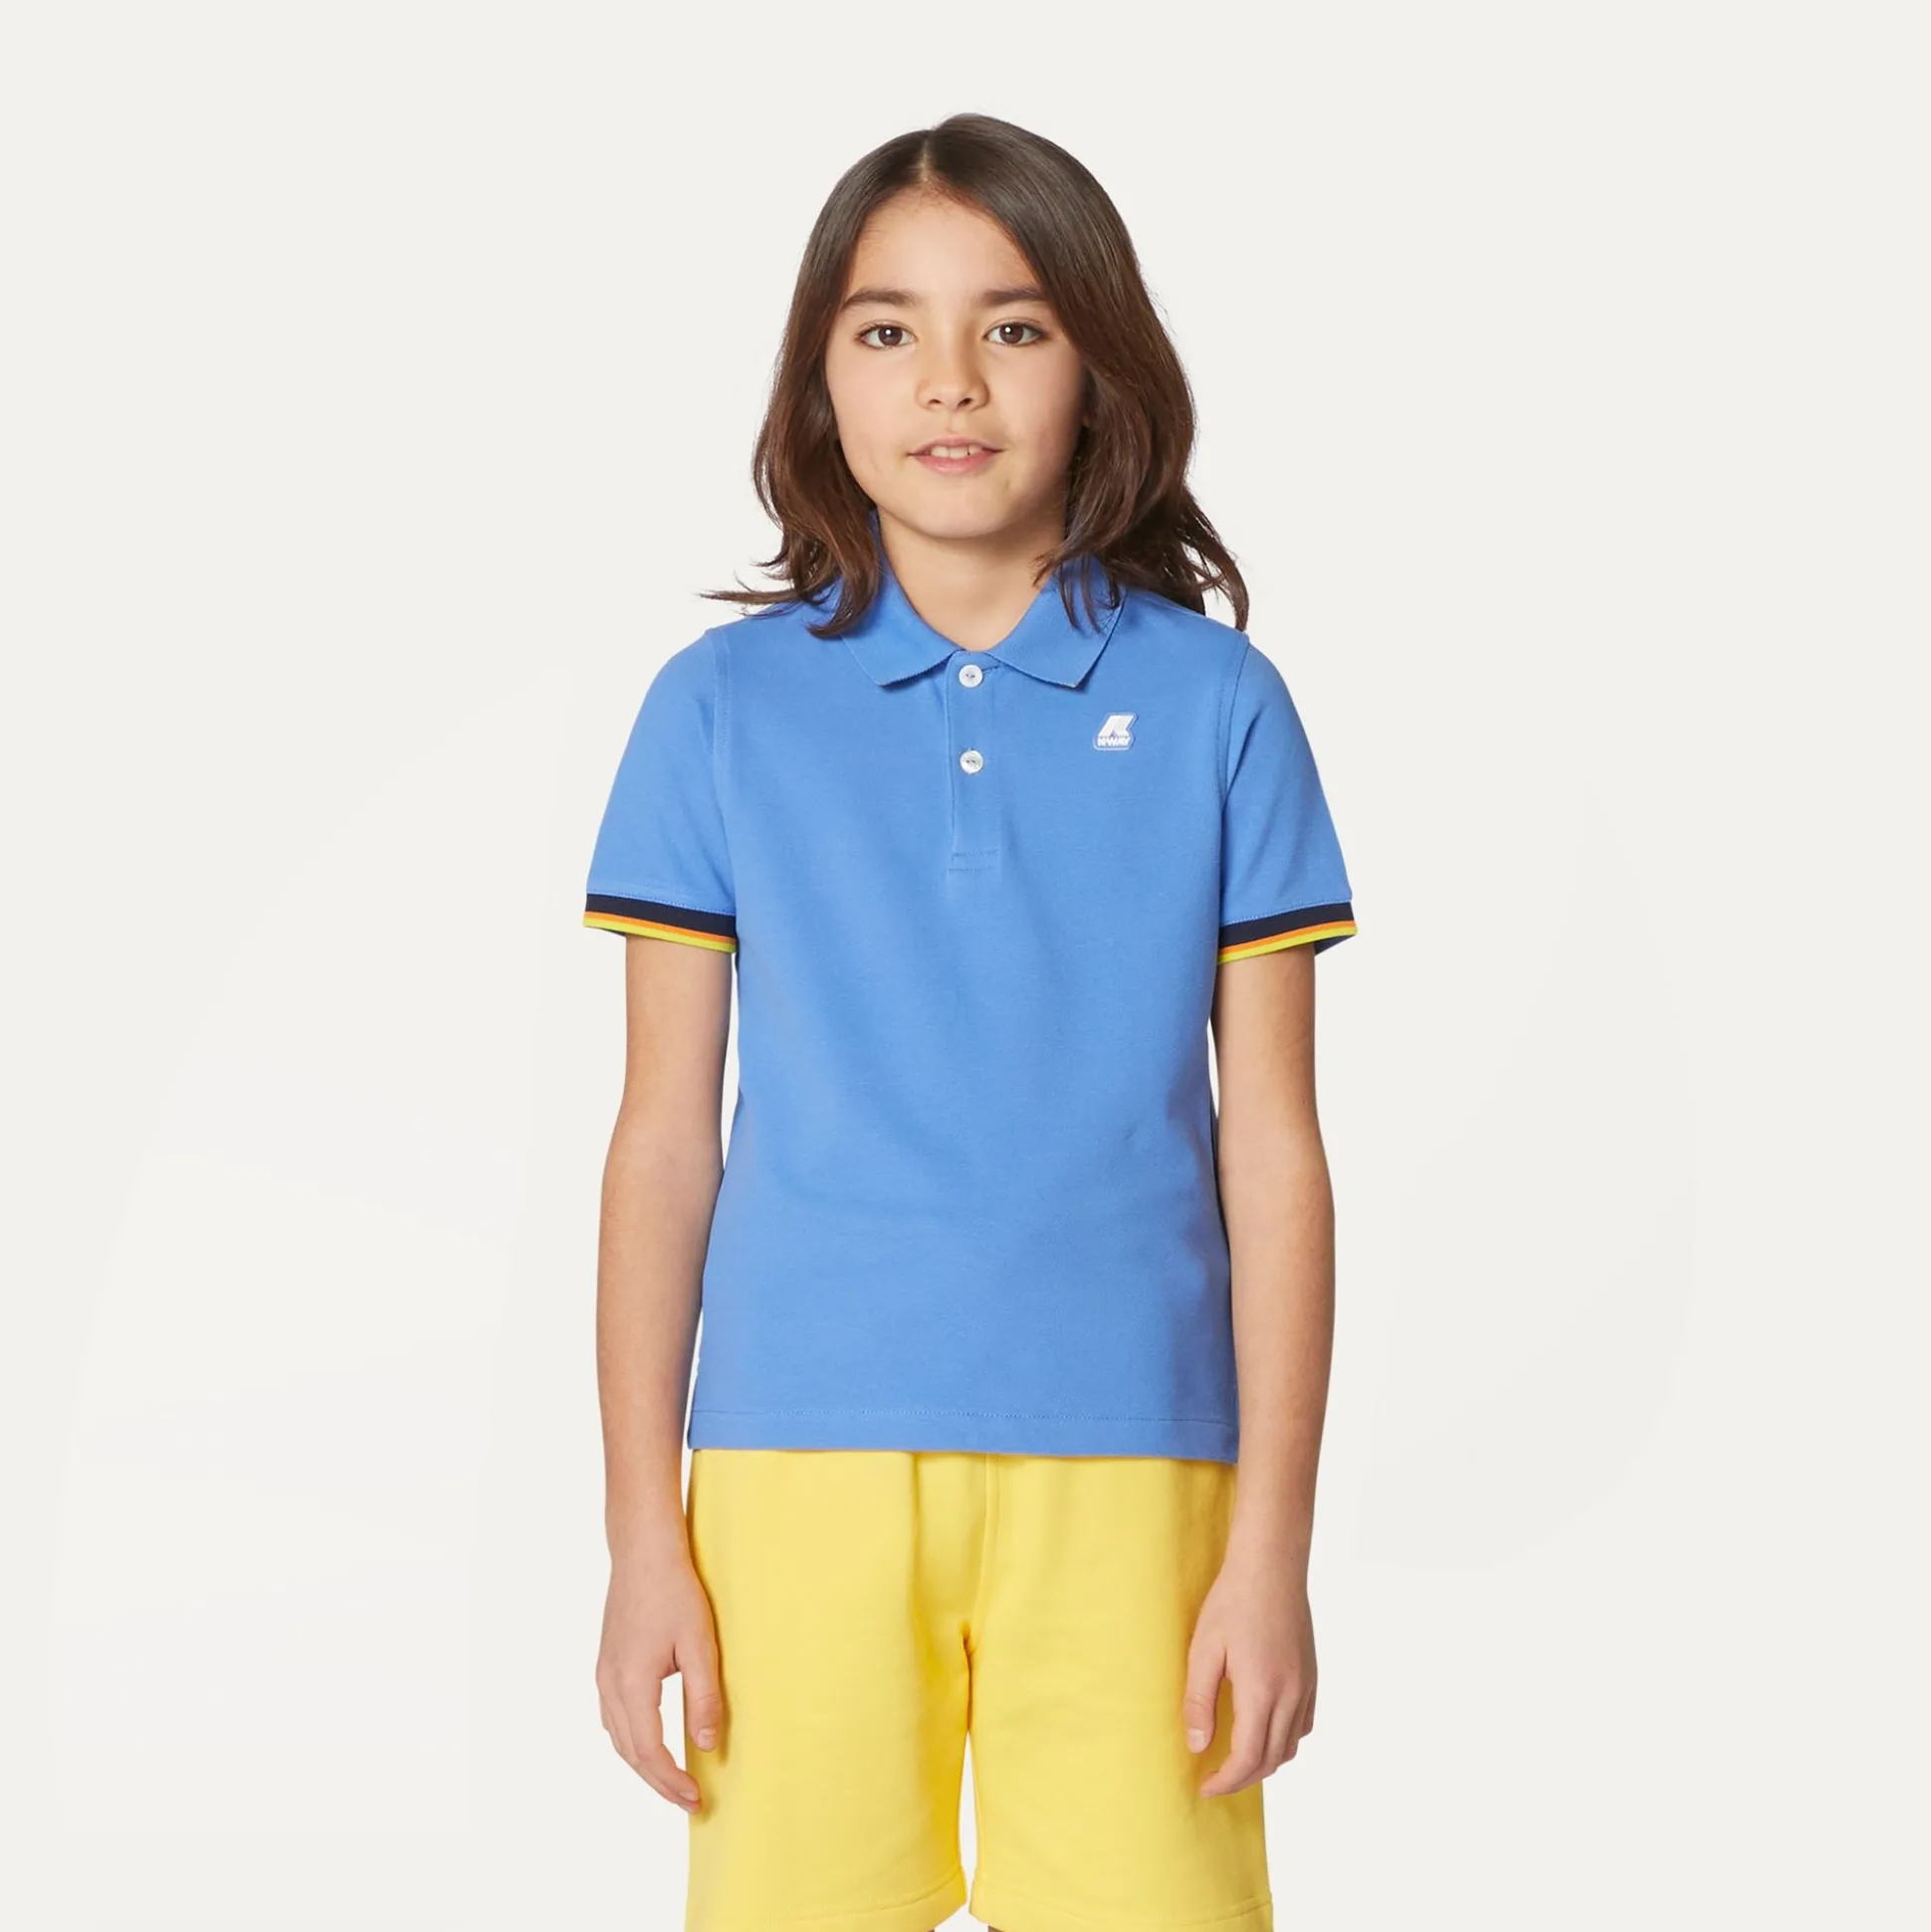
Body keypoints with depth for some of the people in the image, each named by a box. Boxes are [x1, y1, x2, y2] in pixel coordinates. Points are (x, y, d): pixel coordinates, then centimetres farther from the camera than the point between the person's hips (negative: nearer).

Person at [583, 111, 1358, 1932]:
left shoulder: (1214, 705, 2)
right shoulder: (721, 707, 3)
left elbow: (1272, 1147, 3)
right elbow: (663, 1139, 4)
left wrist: (1272, 1545, -1)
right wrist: (642, 1535, 2)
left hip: (1127, 1464, 0)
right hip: (799, 1458, 1)